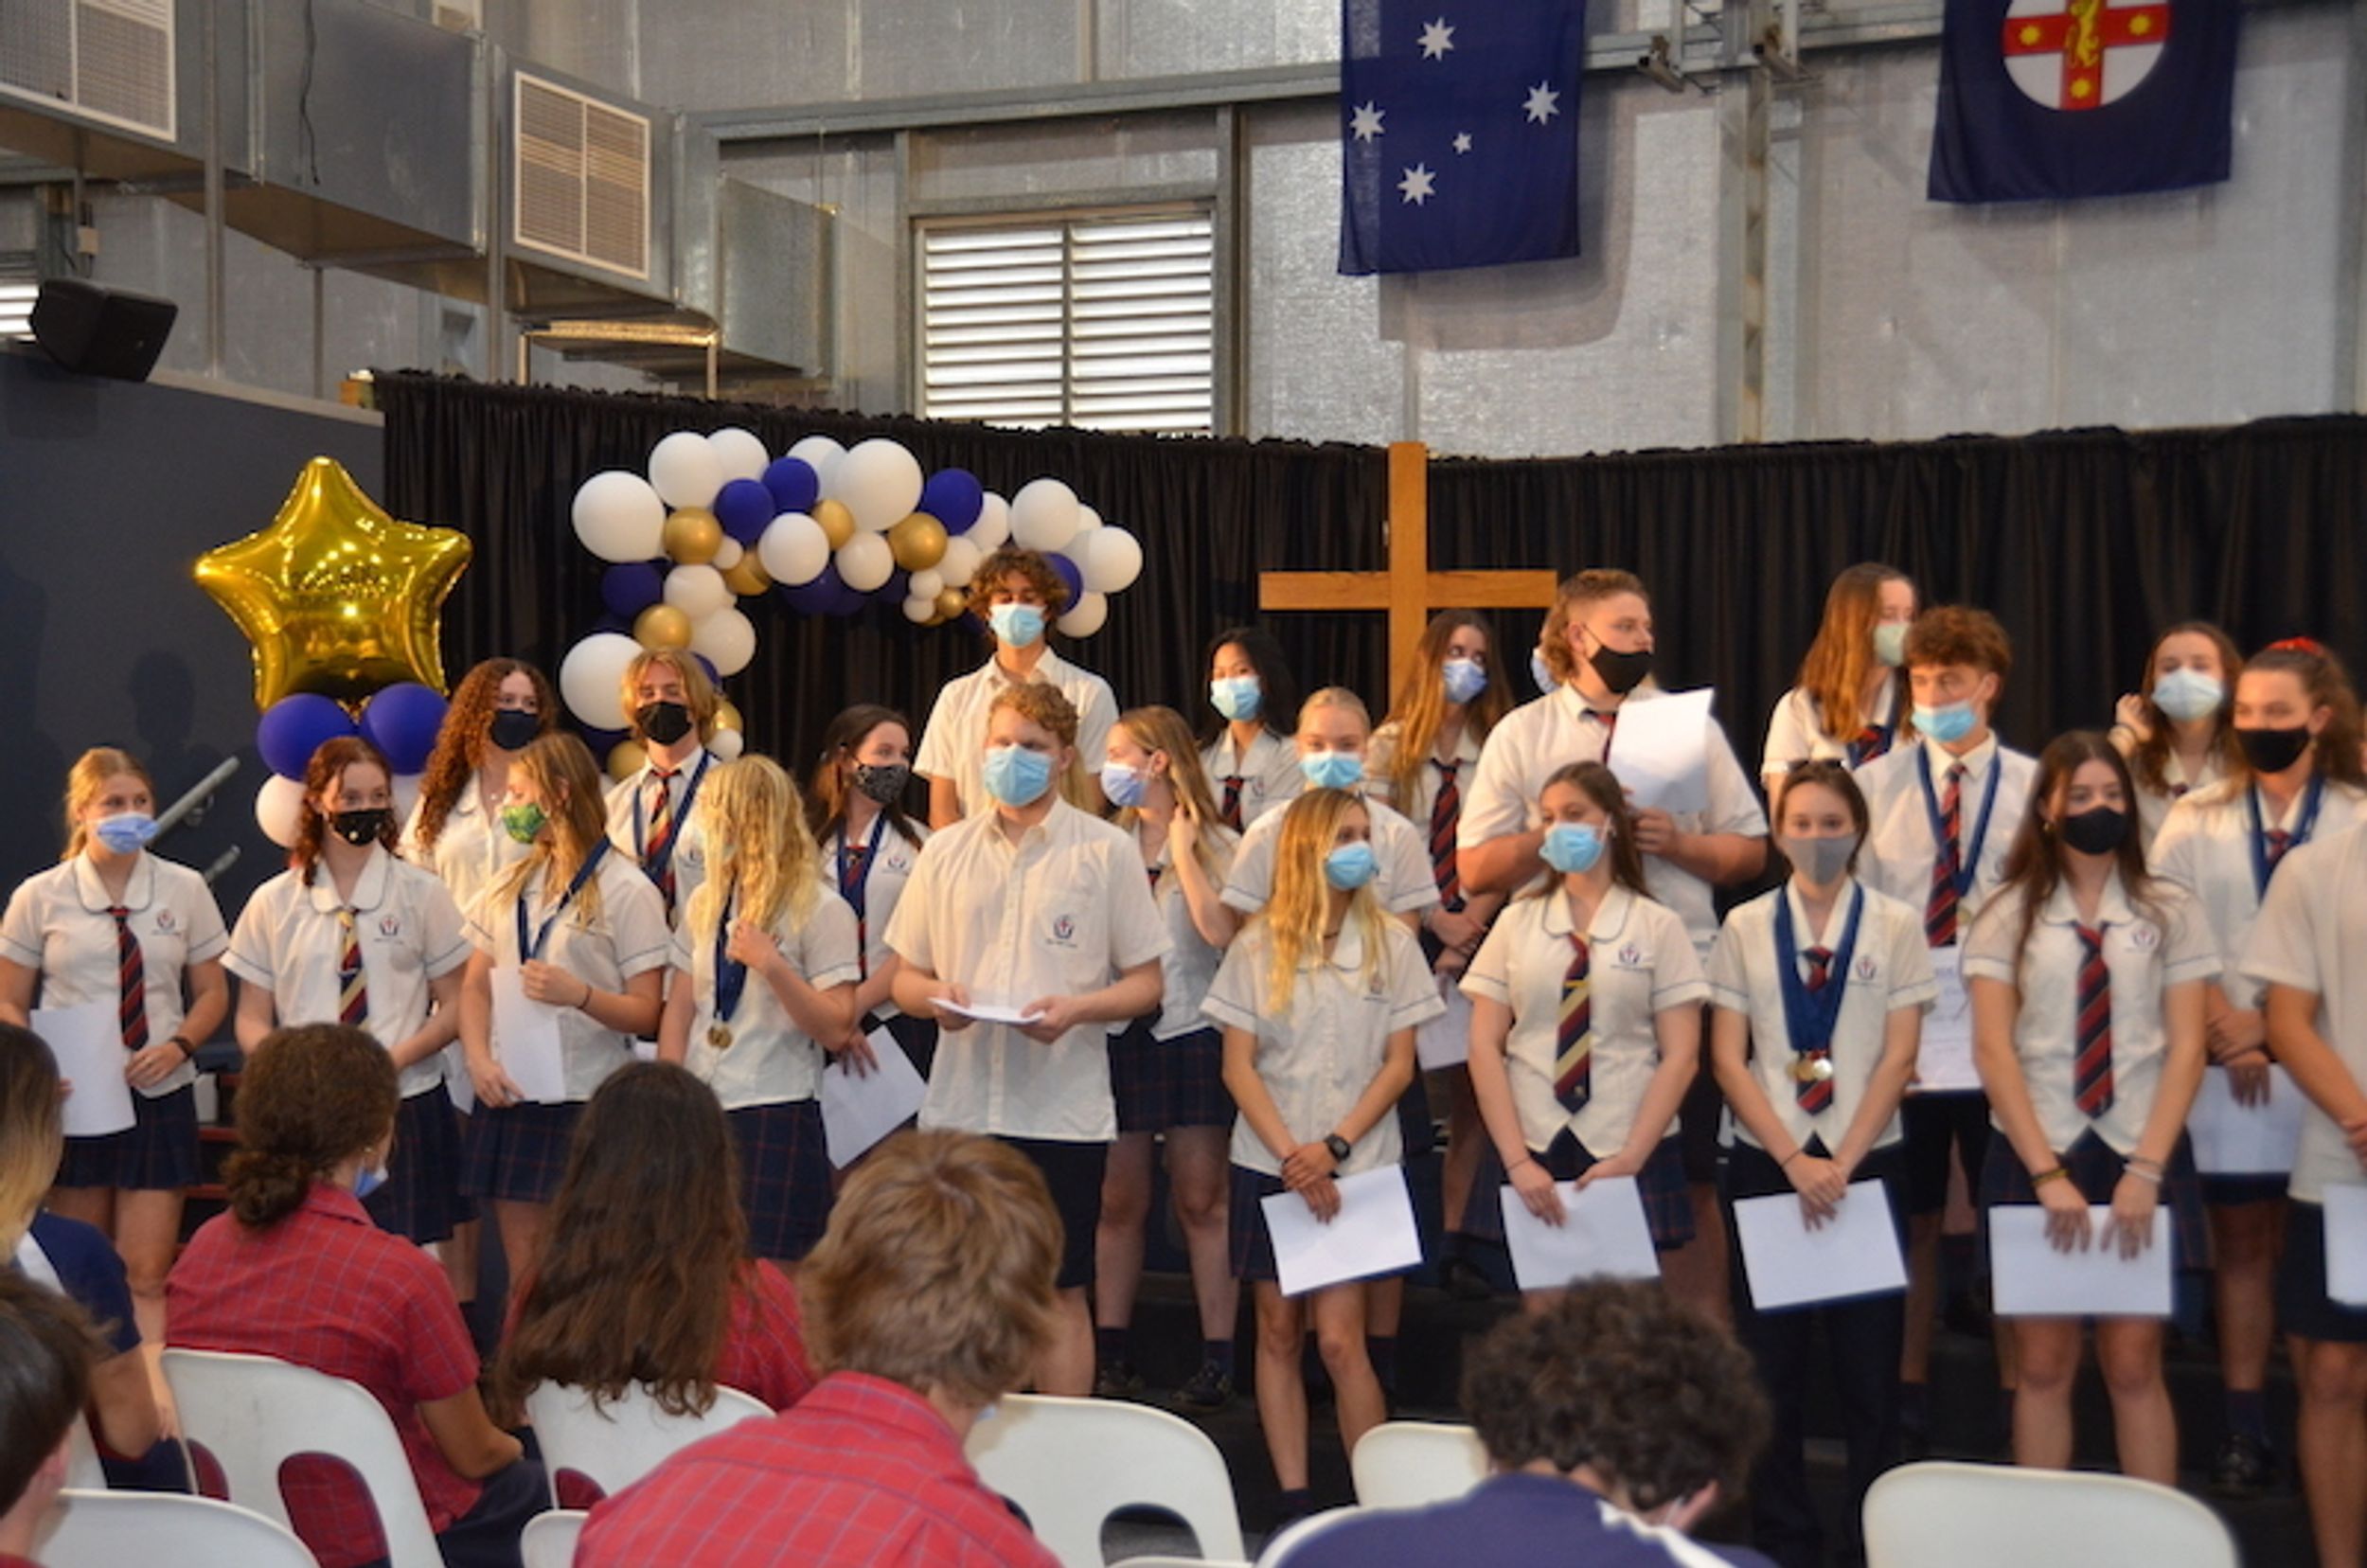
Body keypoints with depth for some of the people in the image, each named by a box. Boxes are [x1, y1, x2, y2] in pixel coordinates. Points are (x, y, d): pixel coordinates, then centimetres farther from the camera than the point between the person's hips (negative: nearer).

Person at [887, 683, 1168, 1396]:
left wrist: (1077, 1007, -17)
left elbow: (1145, 983, 1)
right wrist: (936, 997, -9)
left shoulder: (1107, 851, 1)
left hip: (1063, 1111, -3)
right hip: (959, 1106, 3)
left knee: (1060, 1291, 4)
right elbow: (904, 976, 13)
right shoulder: (945, 851, 10)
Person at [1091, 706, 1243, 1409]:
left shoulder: (1218, 845, 1)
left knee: (1202, 1200, 0)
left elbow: (1220, 930, -17)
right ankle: (1111, 1353, 14)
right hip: (1118, 1032, 3)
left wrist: (1182, 848, -10)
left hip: (1192, 1033, -3)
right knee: (1119, 1199, 6)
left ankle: (1217, 1358, 6)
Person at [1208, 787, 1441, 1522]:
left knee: (1339, 1340, -7)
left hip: (1356, 1168, -1)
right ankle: (1293, 1500, 13)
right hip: (1269, 1165, 2)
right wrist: (1291, 1156, -10)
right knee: (1278, 1332, 5)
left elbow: (1398, 1063, 0)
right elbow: (1238, 1066, -1)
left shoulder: (1390, 943, 1)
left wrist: (1333, 1147, -11)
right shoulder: (1257, 946, 1)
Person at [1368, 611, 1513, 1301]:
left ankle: (1455, 1240, 9)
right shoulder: (1391, 745, 5)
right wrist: (1437, 920, -8)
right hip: (1407, 935, -1)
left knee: (1471, 1094, 1)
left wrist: (1474, 918, -11)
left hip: (1478, 937, 1)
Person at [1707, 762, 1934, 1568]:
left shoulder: (1896, 926, 1)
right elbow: (1728, 1057, 0)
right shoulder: (1745, 927, 3)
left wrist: (1843, 1161, -12)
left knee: (1869, 1363, 3)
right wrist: (1792, 1159, -10)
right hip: (1765, 1164, 1)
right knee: (1771, 1363, 6)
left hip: (1868, 1164, -1)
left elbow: (1897, 1057, -3)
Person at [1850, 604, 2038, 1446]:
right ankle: (1909, 1380, 24)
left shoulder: (2033, 785, 1)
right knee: (1912, 1214, 12)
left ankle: (2013, 1385, 22)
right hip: (1900, 1028, 1)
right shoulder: (1876, 784, 3)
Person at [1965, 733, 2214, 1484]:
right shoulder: (2008, 917, 2)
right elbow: (1993, 1049, -4)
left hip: (2143, 1158, 0)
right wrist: (2047, 1173, -13)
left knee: (2134, 1366, 2)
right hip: (2034, 1158, 0)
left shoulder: (2170, 914, 4)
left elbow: (2185, 1048, -1)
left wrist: (2146, 1170, -11)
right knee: (2043, 1366, 5)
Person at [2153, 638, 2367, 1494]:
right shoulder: (2197, 819, 5)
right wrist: (2226, 1028, -10)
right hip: (2229, 1063, 1)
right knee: (2242, 1243, 6)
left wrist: (2278, 1019, -13)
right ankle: (2245, 1424, 11)